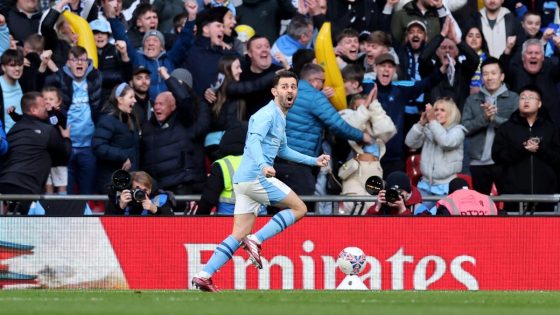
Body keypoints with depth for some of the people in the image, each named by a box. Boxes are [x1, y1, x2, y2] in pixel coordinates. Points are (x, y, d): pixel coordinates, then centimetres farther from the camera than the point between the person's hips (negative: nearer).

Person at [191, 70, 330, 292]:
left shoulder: (280, 117, 23)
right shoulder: (267, 114, -9)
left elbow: (282, 150, 38)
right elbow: (254, 140, -26)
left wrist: (313, 161, 40)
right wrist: (263, 165, -43)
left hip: (244, 181, 9)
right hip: (256, 177, -9)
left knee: (239, 236, 5)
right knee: (299, 208, -2)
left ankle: (204, 275, -2)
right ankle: (256, 240, -10)